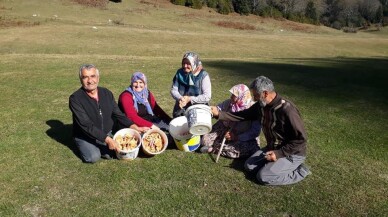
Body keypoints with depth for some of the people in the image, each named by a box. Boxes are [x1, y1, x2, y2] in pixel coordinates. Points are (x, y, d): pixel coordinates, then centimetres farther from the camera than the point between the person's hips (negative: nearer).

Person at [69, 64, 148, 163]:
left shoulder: (107, 93, -1)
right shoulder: (75, 99, -17)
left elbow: (118, 114, 4)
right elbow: (86, 125, -24)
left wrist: (135, 128, -10)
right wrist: (107, 140, -29)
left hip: (106, 134, 3)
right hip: (85, 137, -3)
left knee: (111, 154, -20)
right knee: (93, 157, -26)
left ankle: (98, 147, 10)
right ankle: (86, 148, 6)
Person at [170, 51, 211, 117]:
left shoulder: (203, 75, -7)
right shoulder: (179, 73, 4)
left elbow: (207, 96, -12)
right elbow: (173, 90, 4)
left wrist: (190, 99, -17)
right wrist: (180, 98, -17)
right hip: (181, 109, 3)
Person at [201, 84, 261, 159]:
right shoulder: (229, 103, -8)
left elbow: (255, 131, -20)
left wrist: (237, 137, -26)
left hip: (244, 138, -2)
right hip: (226, 133, 3)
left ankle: (214, 148, -21)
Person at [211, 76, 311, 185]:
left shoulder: (287, 110, -29)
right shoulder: (261, 105, -6)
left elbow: (301, 139, -25)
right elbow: (244, 115, 8)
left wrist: (279, 154, -27)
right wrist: (219, 114, 2)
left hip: (292, 153, -8)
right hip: (272, 148, 8)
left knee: (263, 177, -16)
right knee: (249, 166, 3)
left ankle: (299, 172, 0)